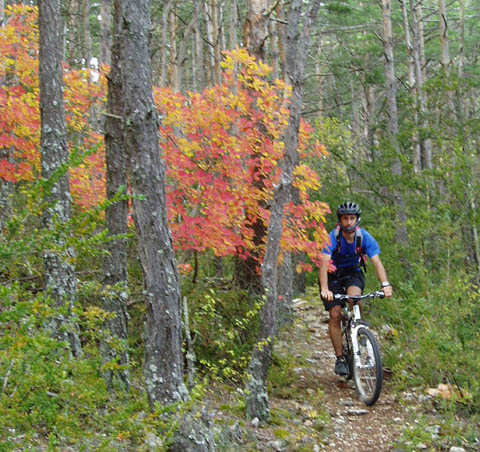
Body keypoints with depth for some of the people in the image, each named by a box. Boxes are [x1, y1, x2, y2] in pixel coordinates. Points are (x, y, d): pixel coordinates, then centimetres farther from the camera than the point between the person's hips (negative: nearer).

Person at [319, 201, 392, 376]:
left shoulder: (364, 237, -19)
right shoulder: (332, 237, -25)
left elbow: (376, 262, -24)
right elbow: (324, 263, -36)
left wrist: (385, 284, -41)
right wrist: (324, 289, -51)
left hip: (353, 273, 1)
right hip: (333, 275, -1)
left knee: (354, 296, -32)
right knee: (335, 314, -12)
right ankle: (340, 359, -3)